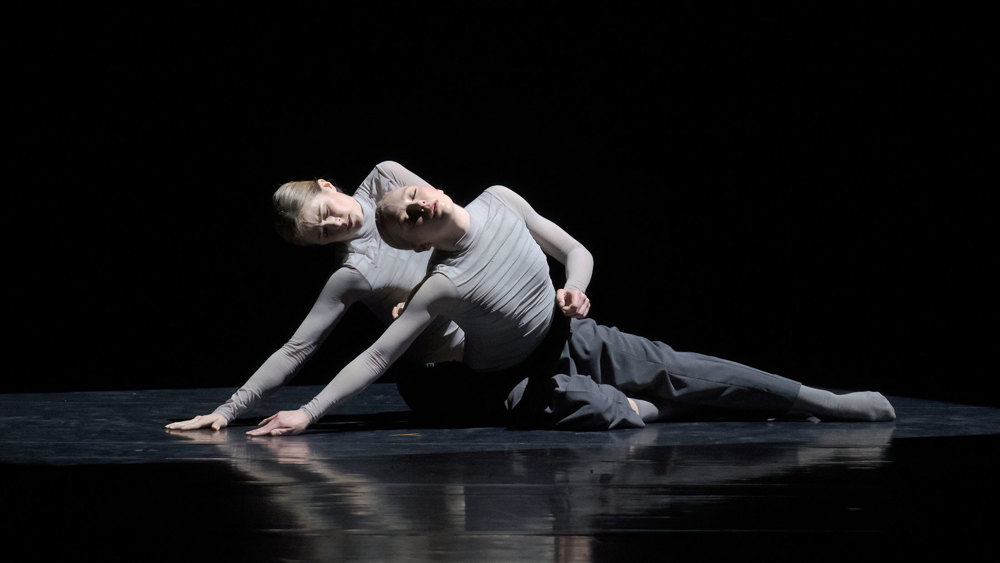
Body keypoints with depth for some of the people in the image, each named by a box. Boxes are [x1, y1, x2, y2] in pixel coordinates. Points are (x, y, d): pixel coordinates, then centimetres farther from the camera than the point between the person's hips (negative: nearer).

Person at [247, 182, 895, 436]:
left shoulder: (499, 201, -16)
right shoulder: (444, 285, -28)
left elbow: (576, 252, -4)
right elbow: (376, 357, -29)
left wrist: (574, 292, -26)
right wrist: (308, 413, -36)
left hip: (571, 339, 4)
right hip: (518, 379, -4)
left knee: (692, 372, -5)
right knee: (584, 406, -38)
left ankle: (828, 403, 3)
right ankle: (649, 412, -7)